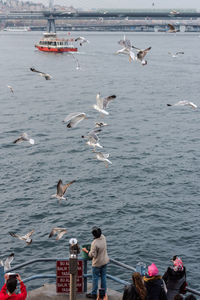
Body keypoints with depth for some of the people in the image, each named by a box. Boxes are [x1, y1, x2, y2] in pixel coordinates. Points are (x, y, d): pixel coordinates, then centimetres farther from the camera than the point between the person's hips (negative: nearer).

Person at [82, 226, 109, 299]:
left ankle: (94, 294, 19)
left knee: (95, 278, 8)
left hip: (97, 263, -7)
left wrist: (86, 251, -9)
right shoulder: (103, 237, -9)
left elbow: (92, 255, -23)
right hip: (105, 261, 7)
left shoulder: (94, 243, -30)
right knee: (103, 277, 16)